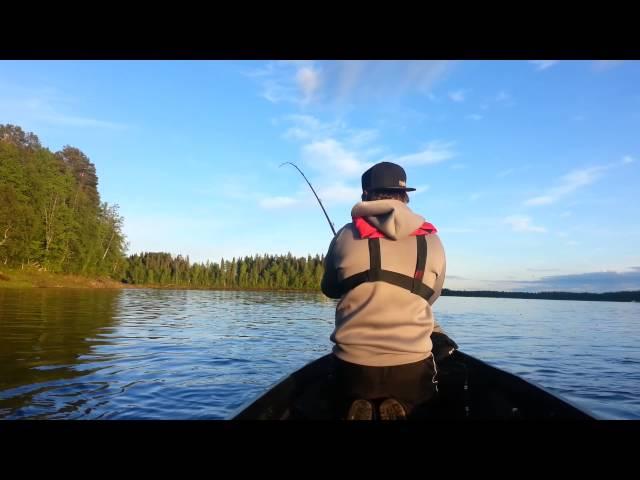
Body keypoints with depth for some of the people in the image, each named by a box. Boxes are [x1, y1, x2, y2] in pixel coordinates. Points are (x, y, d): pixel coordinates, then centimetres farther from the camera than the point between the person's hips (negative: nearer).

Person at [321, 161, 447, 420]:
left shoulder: (345, 237, -5)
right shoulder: (432, 242, -3)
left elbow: (329, 290, 10)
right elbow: (430, 297, 10)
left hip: (353, 363, 1)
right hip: (412, 366, -1)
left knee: (351, 408, 26)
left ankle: (358, 410, -2)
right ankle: (401, 408, -2)